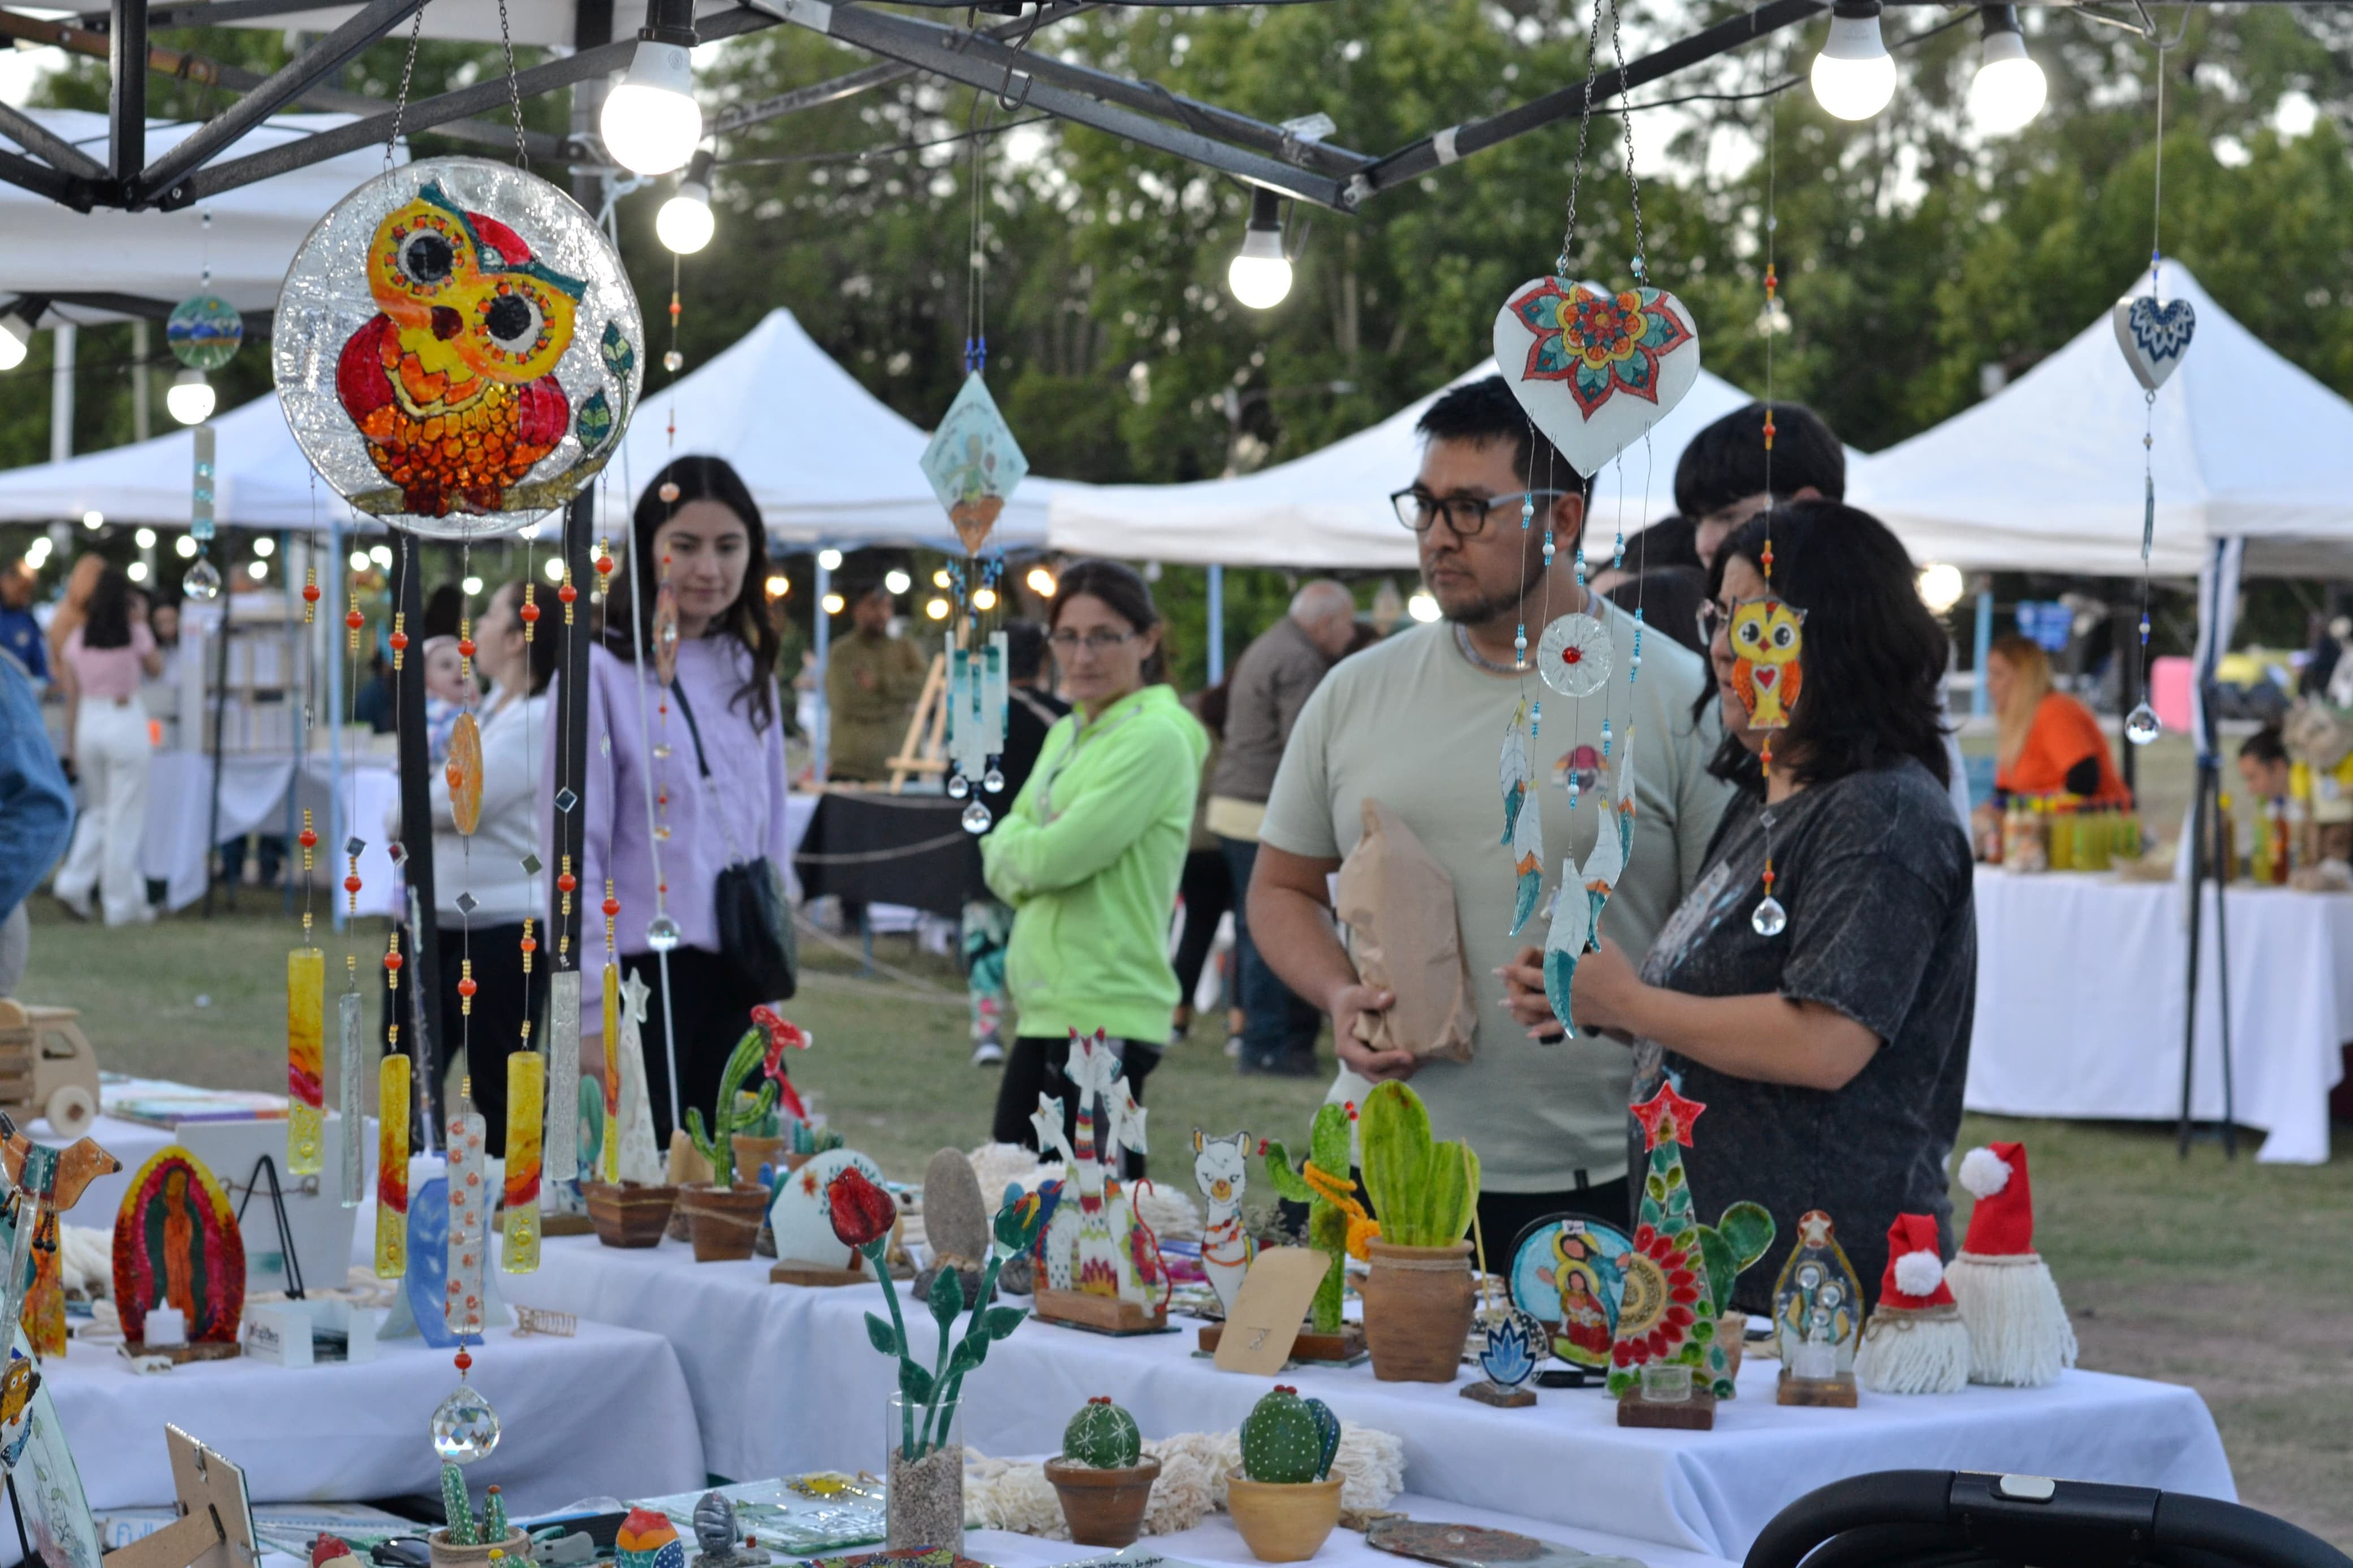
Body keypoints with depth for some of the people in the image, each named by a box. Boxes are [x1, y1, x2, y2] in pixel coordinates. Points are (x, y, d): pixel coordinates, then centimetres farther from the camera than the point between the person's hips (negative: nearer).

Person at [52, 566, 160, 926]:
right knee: (125, 818, 3)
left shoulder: (77, 638, 3)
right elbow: (156, 667, 12)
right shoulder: (135, 633, -6)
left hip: (88, 723, 4)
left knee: (99, 811, 20)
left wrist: (71, 744, 11)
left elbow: (72, 697, 5)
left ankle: (73, 884, 6)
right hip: (126, 721, -4)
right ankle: (123, 903, 7)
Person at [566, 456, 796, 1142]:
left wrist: (769, 996, 15)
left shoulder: (750, 674, 14)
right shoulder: (602, 670, -5)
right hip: (642, 978, -6)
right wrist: (590, 1015, -13)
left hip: (734, 982, 6)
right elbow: (576, 852, -8)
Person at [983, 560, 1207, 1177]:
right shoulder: (1068, 734, 16)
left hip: (1104, 1015, -9)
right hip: (1049, 1008, 9)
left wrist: (1012, 841, 2)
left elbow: (1056, 858, -18)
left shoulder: (1156, 740, -12)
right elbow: (1004, 868, 13)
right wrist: (1032, 846, -9)